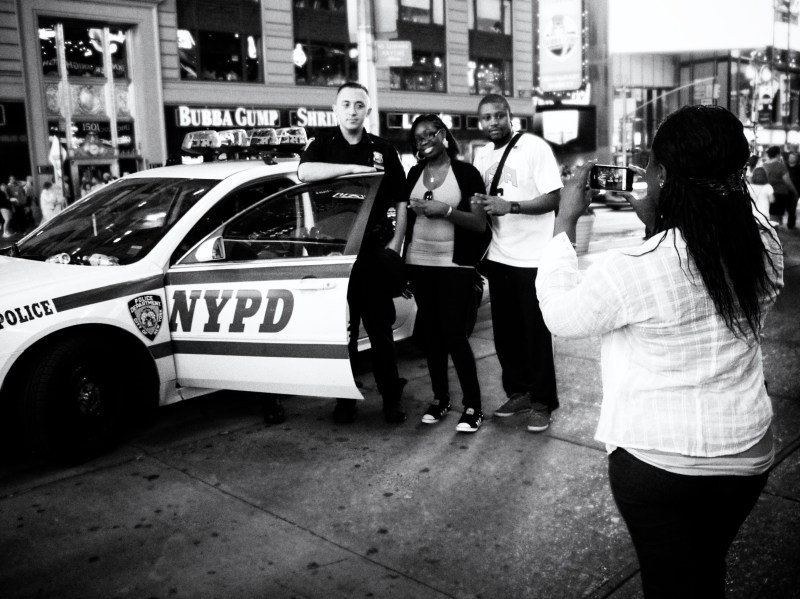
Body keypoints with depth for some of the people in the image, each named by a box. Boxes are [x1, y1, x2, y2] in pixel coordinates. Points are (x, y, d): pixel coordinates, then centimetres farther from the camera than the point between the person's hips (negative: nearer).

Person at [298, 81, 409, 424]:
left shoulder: (383, 150, 9)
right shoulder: (324, 145, 6)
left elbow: (402, 203, 11)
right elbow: (304, 172, -17)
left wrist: (394, 245, 1)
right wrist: (356, 167, -19)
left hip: (375, 251, 0)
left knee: (380, 329, 3)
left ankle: (392, 398, 11)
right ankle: (345, 398, 16)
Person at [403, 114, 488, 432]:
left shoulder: (466, 172, -2)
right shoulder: (414, 174, 11)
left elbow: (480, 224, -8)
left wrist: (446, 211, -19)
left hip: (455, 265, -5)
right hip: (419, 263, 5)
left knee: (453, 334, -8)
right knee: (431, 331, 8)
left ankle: (473, 406, 2)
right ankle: (440, 398, 20)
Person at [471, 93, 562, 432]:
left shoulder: (535, 148, -10)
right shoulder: (481, 155, 10)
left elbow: (553, 200, -15)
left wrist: (510, 206, -25)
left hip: (532, 259, -6)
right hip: (497, 257, 6)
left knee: (536, 334, 1)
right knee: (505, 332, 12)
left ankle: (542, 403, 13)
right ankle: (518, 392, 26)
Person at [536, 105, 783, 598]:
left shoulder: (634, 268, -25)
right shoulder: (765, 244, -10)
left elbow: (560, 314, -8)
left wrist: (565, 220, -3)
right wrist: (657, 221, 5)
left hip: (658, 460, -5)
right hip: (747, 455, 5)